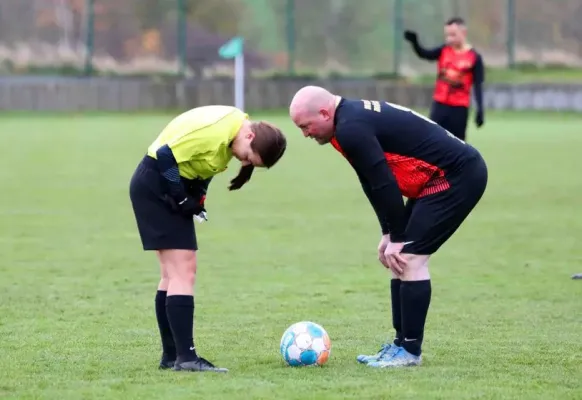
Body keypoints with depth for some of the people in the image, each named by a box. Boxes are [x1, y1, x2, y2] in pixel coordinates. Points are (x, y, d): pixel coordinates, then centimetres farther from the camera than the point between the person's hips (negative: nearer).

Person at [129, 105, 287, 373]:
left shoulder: (233, 131, 3)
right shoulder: (215, 130, -26)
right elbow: (166, 155, -26)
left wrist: (197, 197, 3)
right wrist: (182, 198, -17)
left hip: (170, 188, 10)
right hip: (157, 186, -10)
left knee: (174, 274, 11)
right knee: (183, 272, -14)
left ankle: (171, 356, 14)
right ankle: (186, 357, -17)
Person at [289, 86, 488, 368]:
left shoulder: (351, 129, -21)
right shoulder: (355, 116, 11)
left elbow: (384, 184, -22)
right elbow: (376, 183, 16)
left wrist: (397, 238, -14)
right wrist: (389, 235, 12)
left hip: (458, 175, -11)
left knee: (409, 257, -12)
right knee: (399, 257, 11)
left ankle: (409, 350, -6)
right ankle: (402, 344, 15)